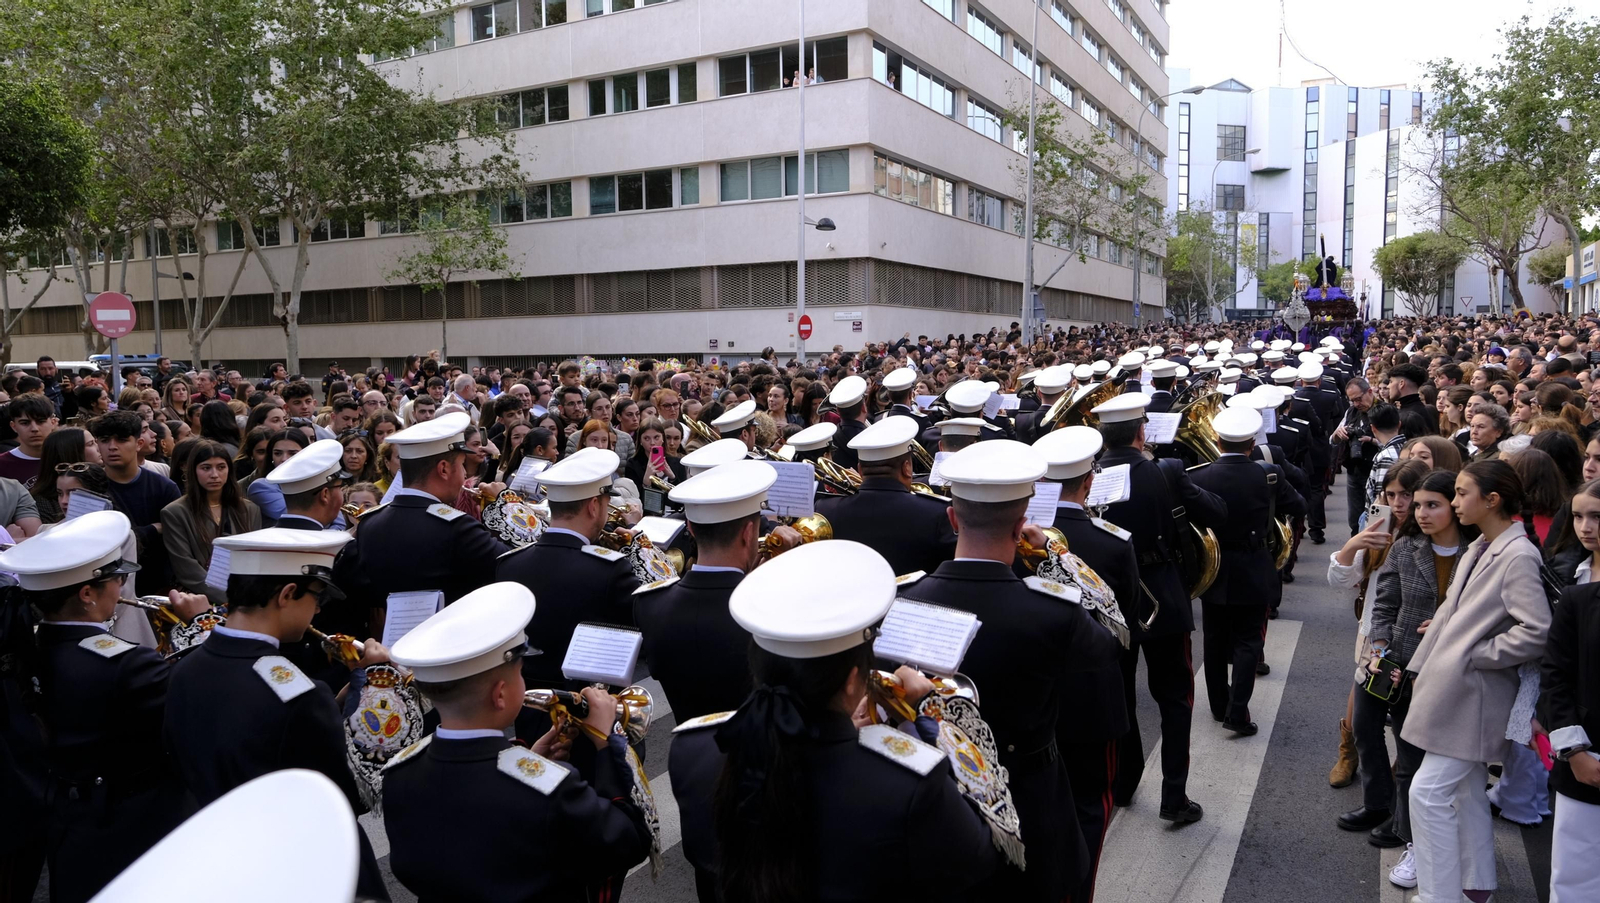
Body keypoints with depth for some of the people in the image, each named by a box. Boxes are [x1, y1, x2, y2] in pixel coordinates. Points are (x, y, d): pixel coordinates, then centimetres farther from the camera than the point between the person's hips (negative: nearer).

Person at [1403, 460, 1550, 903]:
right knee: (1467, 792, 19)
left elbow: (1538, 632, -25)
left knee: (1427, 792, -7)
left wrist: (1476, 655, -16)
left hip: (1472, 696, -9)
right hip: (1453, 688, 9)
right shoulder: (1477, 549, 10)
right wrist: (1421, 668, 12)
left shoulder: (1518, 556, -17)